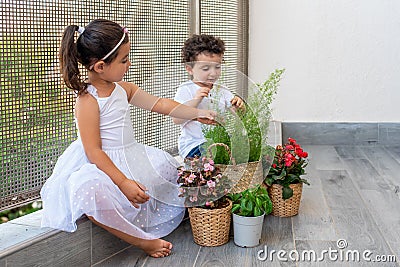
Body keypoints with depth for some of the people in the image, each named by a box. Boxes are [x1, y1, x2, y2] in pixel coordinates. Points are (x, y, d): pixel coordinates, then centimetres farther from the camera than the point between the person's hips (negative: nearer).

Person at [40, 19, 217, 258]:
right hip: (100, 166, -9)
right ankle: (143, 240, -21)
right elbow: (93, 151, -22)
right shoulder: (87, 100, -19)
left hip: (129, 157, 9)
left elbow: (160, 104, 14)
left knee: (168, 165, 7)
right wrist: (124, 182, -28)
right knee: (90, 192, -37)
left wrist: (197, 113, 10)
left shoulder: (123, 89, 6)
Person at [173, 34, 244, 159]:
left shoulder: (222, 91, 15)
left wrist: (238, 106, -10)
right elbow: (176, 119, -12)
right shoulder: (186, 90, -1)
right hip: (194, 145, -5)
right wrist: (195, 100, -22)